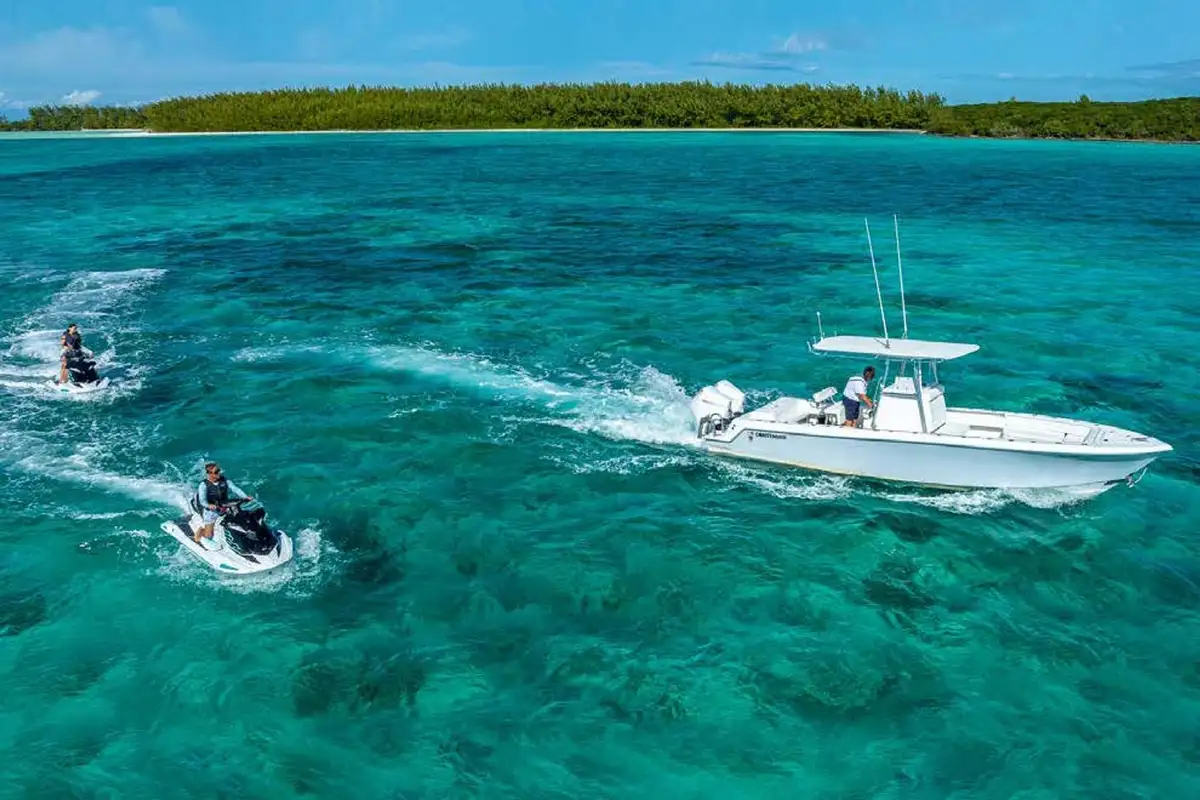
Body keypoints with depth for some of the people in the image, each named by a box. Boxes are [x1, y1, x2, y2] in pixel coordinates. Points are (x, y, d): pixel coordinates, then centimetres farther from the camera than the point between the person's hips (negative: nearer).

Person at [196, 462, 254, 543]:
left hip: (224, 508, 5)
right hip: (210, 511, -4)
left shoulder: (224, 481, 0)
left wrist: (245, 497, -23)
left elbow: (235, 489, -9)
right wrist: (208, 505, -41)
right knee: (208, 535, -8)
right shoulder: (204, 485, -11)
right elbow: (202, 499, -20)